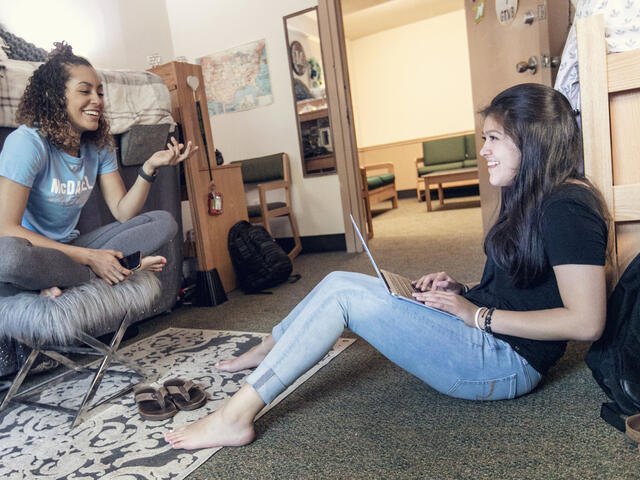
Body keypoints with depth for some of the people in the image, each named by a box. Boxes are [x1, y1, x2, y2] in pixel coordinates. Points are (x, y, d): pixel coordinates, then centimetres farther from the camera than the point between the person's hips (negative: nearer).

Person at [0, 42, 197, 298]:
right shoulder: (28, 142, -17)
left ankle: (61, 279, -20)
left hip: (68, 246, 7)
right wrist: (88, 256, -26)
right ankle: (94, 272, -14)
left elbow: (123, 213, -2)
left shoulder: (100, 146, 3)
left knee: (164, 222, -6)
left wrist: (149, 168, -18)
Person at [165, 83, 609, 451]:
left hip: (505, 361, -9)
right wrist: (461, 291, 1)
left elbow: (586, 323, -21)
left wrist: (478, 315, -18)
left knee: (343, 292, -18)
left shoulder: (568, 208, -17)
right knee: (339, 282, 3)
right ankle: (263, 353, 20)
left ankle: (236, 416, -11)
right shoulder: (529, 197, 13)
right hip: (483, 331, 9)